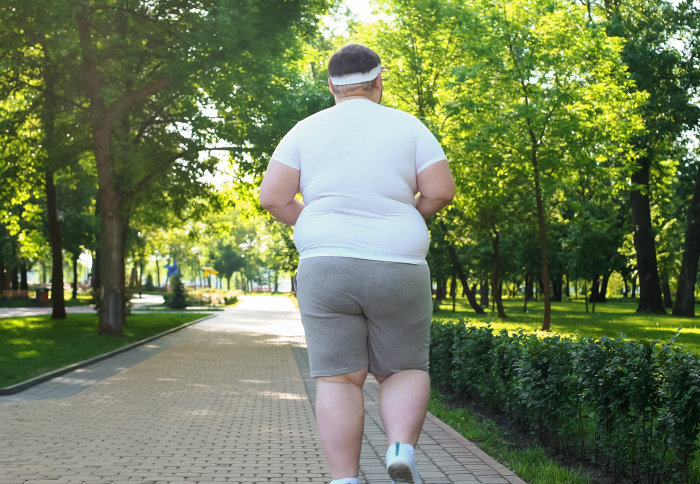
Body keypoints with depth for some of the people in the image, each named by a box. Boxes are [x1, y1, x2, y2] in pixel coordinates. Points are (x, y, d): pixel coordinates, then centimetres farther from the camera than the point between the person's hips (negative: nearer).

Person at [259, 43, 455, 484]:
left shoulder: (307, 130, 5)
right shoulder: (407, 126, 4)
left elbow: (272, 197, -1)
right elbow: (442, 191, -2)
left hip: (326, 270, 1)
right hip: (397, 272, 0)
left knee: (339, 379, 3)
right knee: (406, 370, 13)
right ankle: (402, 448, -11)